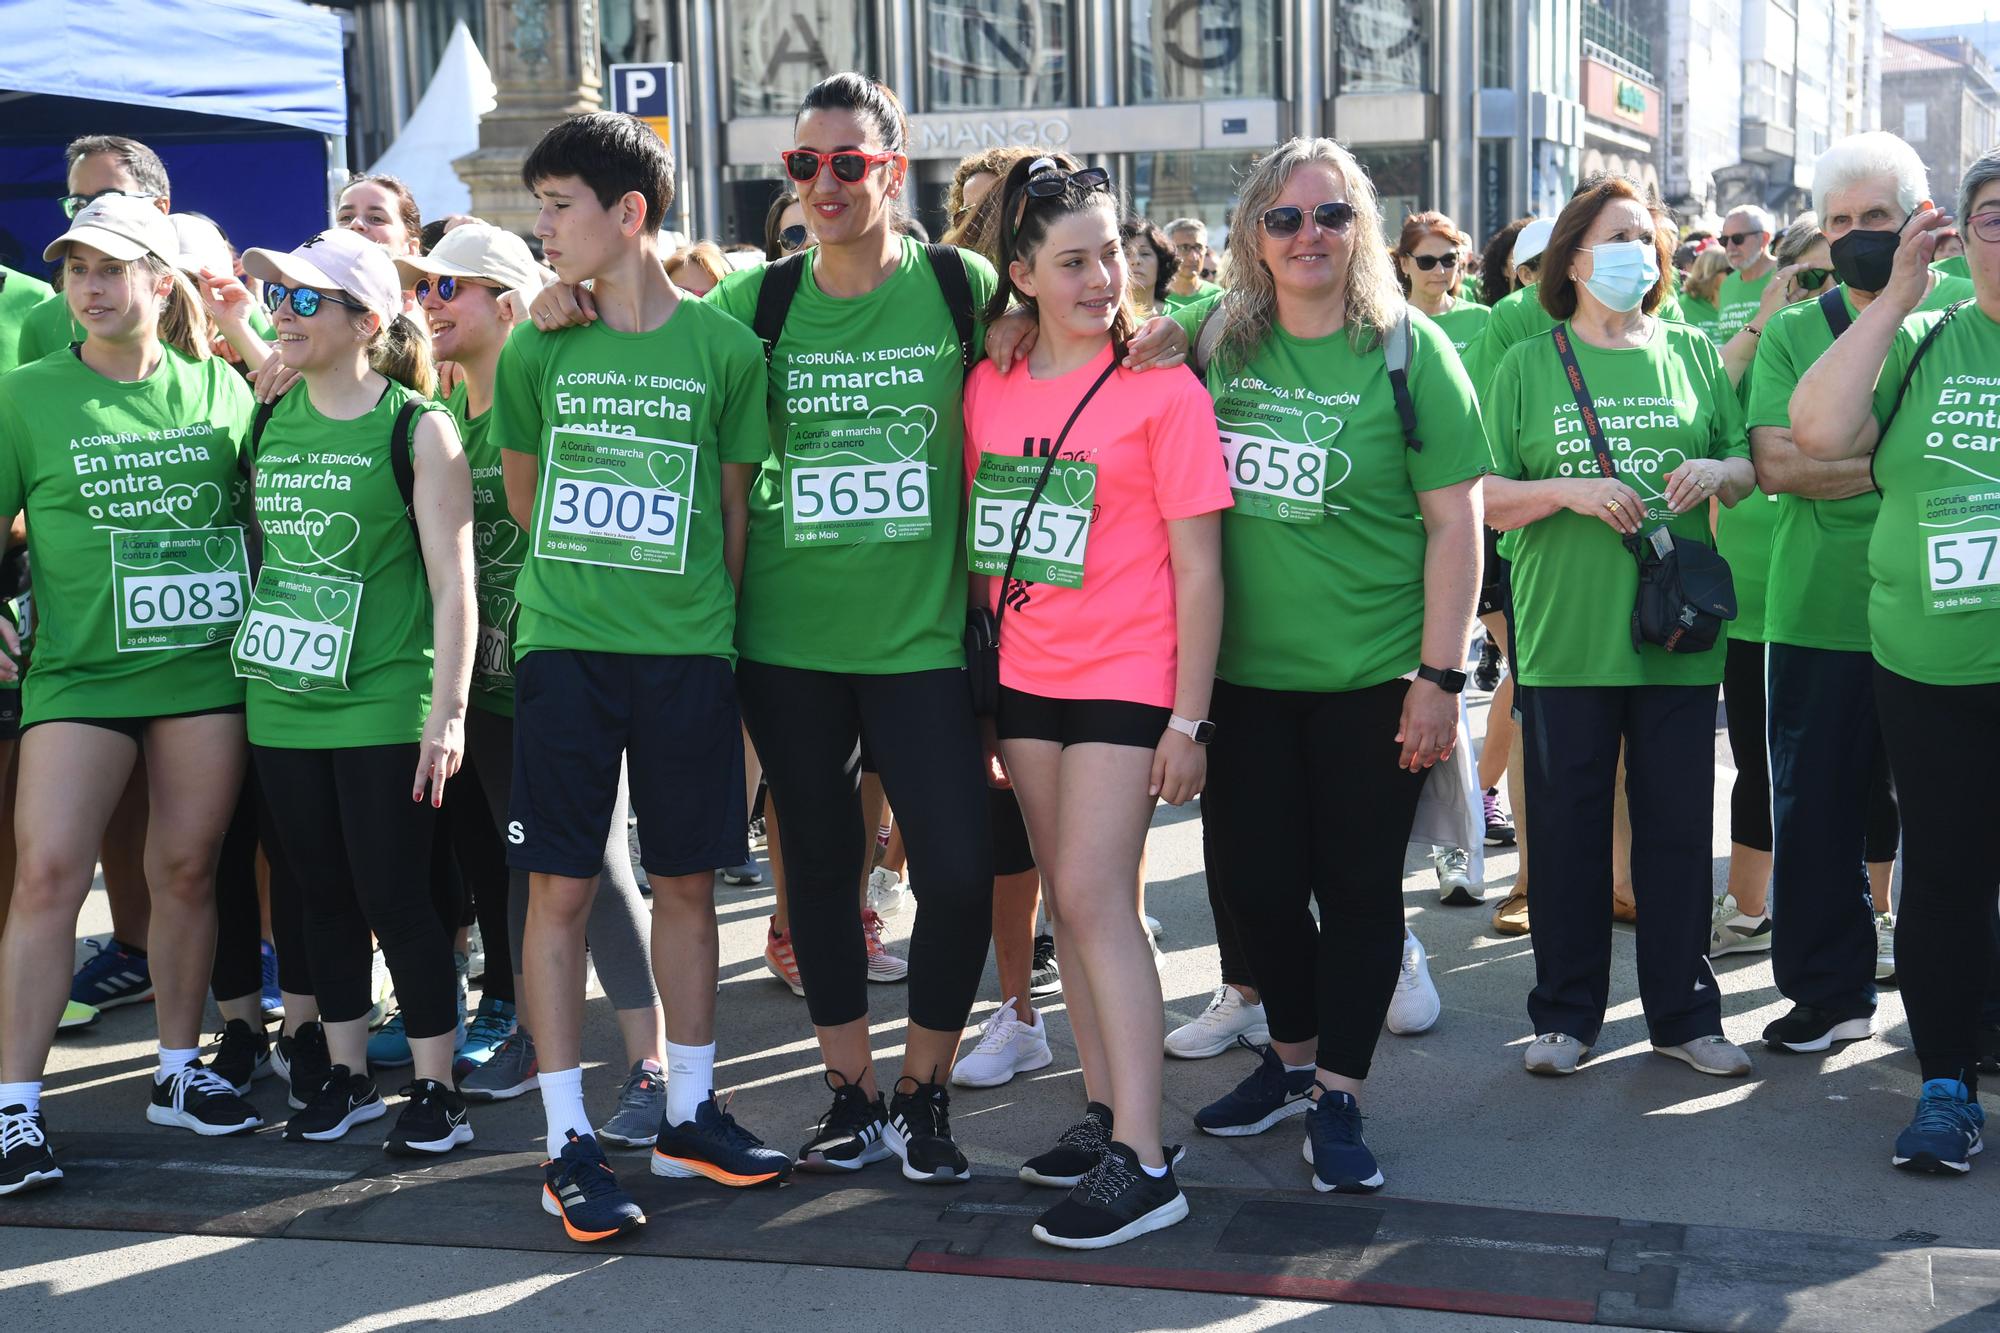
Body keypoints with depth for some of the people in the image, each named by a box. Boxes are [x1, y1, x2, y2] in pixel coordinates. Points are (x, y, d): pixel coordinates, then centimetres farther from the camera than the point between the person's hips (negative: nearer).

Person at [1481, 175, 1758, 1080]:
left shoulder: (1694, 355, 10)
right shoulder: (1528, 366, 4)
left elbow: (1749, 467, 13)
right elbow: (1484, 498, 1)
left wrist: (1716, 474, -9)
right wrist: (1568, 491, -15)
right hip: (1566, 635, -1)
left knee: (1677, 825, 6)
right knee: (1568, 827, 4)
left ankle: (1683, 1013, 18)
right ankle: (1565, 1015, 17)